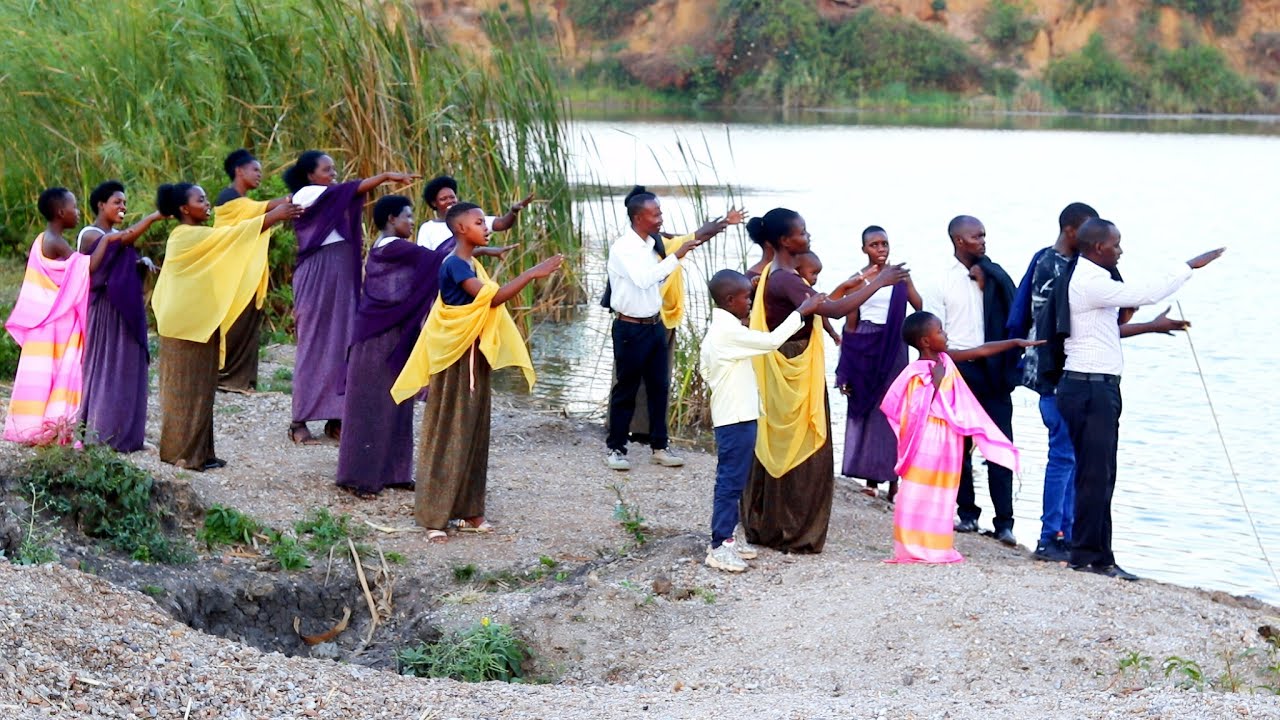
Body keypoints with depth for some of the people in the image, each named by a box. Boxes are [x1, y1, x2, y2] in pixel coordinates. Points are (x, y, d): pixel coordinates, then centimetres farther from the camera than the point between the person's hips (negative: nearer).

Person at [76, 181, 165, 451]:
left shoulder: (118, 235, 16)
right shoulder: (89, 235, -11)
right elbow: (123, 240, -29)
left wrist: (142, 263, -1)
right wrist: (154, 217, -37)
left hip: (125, 311, 8)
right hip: (103, 312, -8)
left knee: (128, 368, 8)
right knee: (105, 368, -5)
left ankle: (126, 433, 13)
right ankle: (101, 435, 0)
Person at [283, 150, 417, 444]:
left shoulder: (334, 201, 18)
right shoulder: (306, 195, -6)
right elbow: (346, 190, -18)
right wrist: (386, 176, -23)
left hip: (342, 277, 7)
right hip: (316, 275, -7)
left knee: (341, 343, 3)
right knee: (313, 345, -4)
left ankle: (335, 419, 6)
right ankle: (299, 421, 1)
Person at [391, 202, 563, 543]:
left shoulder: (473, 265, 13)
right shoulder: (454, 265, -16)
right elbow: (491, 298, -27)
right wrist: (532, 273, -26)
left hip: (475, 358, 9)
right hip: (454, 359, -9)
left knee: (474, 432, 10)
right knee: (447, 434, -4)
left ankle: (467, 510, 17)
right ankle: (433, 516, 1)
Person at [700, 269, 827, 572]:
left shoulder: (718, 330, 12)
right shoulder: (730, 332, -19)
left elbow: (705, 368, 19)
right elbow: (772, 340, -23)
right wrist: (802, 311, -17)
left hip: (734, 416, 10)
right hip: (736, 419, -10)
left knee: (732, 481, 15)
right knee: (730, 482, -7)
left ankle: (725, 538, 22)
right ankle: (719, 547, -4)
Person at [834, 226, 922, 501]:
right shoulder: (857, 279, 1)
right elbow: (850, 324, 2)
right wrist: (847, 367, 0)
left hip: (893, 348, 1)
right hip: (864, 348, -1)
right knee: (866, 411, 1)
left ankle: (893, 478, 4)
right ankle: (870, 477, 6)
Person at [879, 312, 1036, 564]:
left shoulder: (945, 360, 7)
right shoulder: (918, 372, -15)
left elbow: (982, 350, 11)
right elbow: (918, 408, -21)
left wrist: (1016, 342, 12)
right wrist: (935, 381, -21)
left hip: (948, 438, 8)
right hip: (928, 440, -8)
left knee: (942, 491, 10)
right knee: (919, 490, -3)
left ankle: (937, 546, 15)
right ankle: (911, 546, 0)